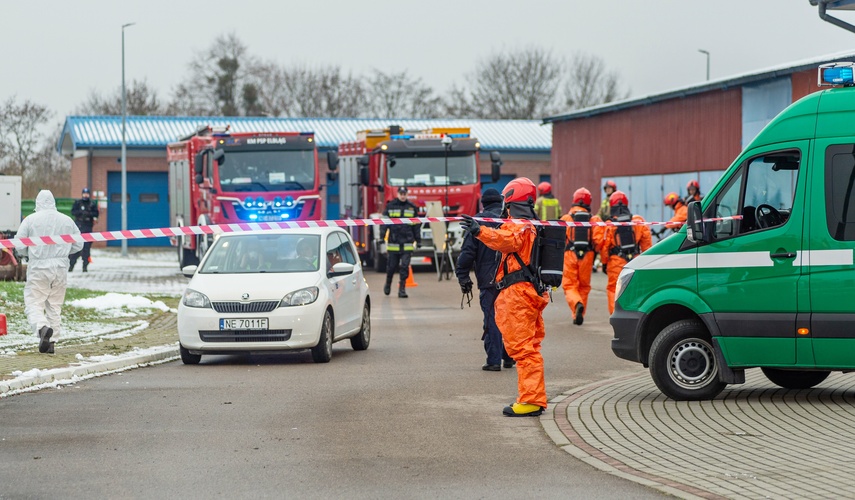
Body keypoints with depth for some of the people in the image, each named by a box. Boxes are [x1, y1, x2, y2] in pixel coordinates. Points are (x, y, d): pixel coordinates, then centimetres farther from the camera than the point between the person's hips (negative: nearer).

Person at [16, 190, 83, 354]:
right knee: (55, 306, 12)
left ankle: (42, 327, -29)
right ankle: (51, 342, 11)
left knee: (33, 304, -1)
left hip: (38, 267, -3)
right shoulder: (67, 220, 5)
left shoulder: (30, 220, -5)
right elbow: (78, 244, 11)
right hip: (60, 267, 3)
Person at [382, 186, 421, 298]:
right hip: (393, 242, -1)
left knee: (405, 267, -6)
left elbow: (416, 225, 14)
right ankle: (388, 284, 31)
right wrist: (382, 235, -7)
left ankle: (402, 289, -2)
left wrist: (418, 239, 13)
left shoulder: (412, 208, 9)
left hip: (407, 243, 1)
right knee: (392, 266, 6)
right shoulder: (390, 206, 4)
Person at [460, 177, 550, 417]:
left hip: (517, 293, -10)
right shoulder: (533, 227, 23)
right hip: (534, 291, 10)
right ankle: (535, 399, 18)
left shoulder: (518, 226, -9)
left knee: (522, 347, -12)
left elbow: (509, 240, -32)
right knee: (529, 347, 15)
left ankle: (531, 400, -16)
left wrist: (480, 231, -45)